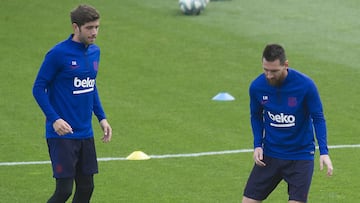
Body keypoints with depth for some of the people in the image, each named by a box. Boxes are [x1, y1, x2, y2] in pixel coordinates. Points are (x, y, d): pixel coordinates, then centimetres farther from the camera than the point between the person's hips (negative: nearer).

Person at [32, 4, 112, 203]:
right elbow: (38, 88, -10)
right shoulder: (58, 54, -14)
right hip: (62, 134, -7)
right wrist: (54, 119, -21)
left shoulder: (95, 52, 7)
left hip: (85, 134, 7)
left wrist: (102, 117, 12)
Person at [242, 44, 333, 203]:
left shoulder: (305, 85, -18)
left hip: (300, 155, -3)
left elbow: (318, 118, -8)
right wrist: (257, 145, -4)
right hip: (269, 154, 3)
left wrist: (324, 152, -17)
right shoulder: (257, 86, -10)